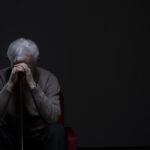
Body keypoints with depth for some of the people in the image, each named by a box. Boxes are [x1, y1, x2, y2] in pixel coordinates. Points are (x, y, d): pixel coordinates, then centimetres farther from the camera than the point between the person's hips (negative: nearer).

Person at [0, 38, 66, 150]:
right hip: (10, 138, 0)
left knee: (57, 130, -30)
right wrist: (10, 84, -27)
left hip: (41, 139, 0)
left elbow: (53, 118, -24)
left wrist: (32, 85, -29)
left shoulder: (49, 79, -10)